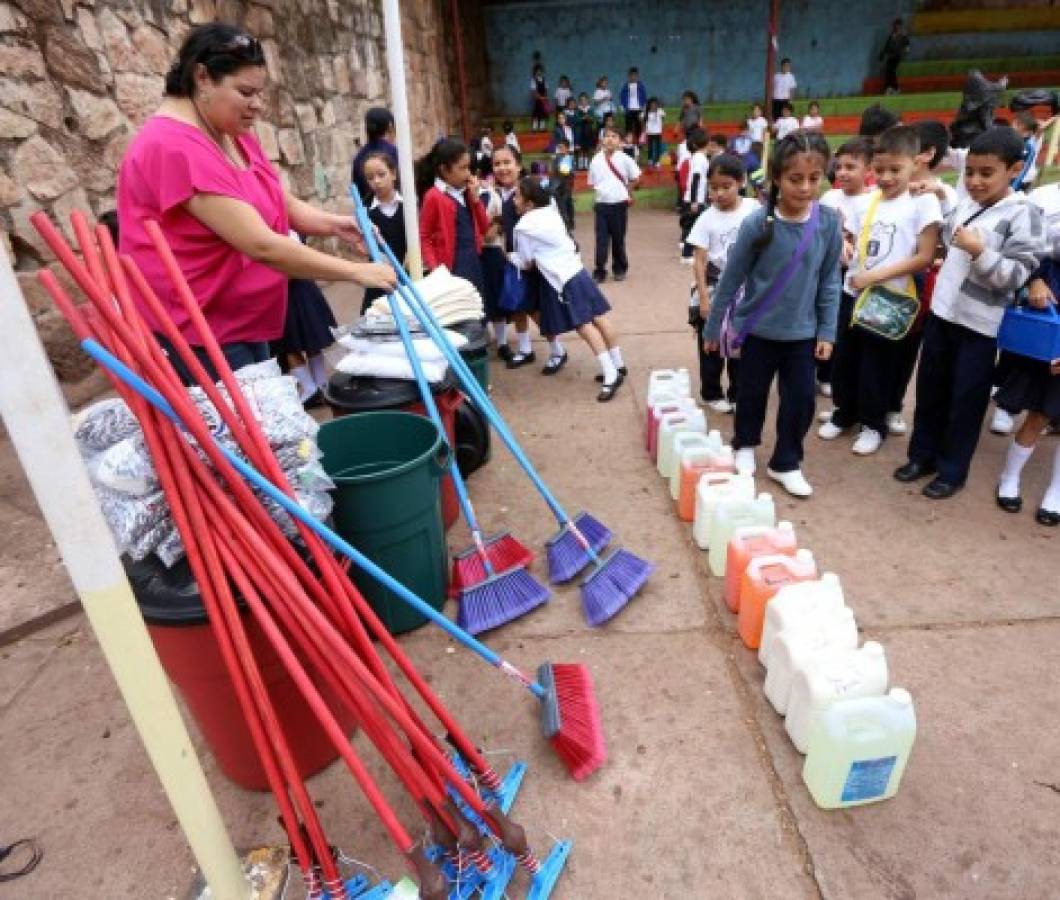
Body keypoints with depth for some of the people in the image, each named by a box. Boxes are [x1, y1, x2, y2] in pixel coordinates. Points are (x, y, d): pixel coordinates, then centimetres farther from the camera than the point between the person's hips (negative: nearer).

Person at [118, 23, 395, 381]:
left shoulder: (236, 135, 9)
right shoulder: (175, 148, -23)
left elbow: (283, 205, 10)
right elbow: (261, 246, -30)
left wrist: (334, 224, -10)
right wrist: (356, 271, -25)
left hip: (244, 325, 9)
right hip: (196, 338, -9)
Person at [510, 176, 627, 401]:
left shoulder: (523, 227, -9)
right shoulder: (550, 211, 12)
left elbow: (526, 262, 1)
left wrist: (508, 255, 17)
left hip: (564, 280, -8)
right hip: (577, 270, 8)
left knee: (584, 326, -8)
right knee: (599, 318, 9)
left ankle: (610, 375, -10)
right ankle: (617, 365, 19)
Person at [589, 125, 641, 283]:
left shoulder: (624, 159, -4)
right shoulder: (596, 160, 1)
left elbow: (635, 177, 8)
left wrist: (627, 193, 10)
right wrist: (600, 193, 4)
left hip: (619, 204, -1)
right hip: (601, 204, 1)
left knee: (618, 238, 8)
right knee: (601, 239, 0)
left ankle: (620, 269, 22)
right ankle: (599, 271, 5)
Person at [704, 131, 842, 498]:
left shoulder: (829, 222, -9)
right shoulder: (757, 223, -17)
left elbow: (830, 281, 0)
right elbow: (731, 279, -8)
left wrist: (827, 331, -1)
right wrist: (712, 326, -1)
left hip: (802, 331, 2)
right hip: (758, 328, -2)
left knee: (801, 399, 7)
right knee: (751, 393, 15)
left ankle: (786, 462, 27)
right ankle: (745, 445, 41)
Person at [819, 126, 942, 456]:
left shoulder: (924, 202, -10)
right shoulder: (865, 200, 4)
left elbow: (925, 257, -13)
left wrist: (876, 275, -19)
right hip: (854, 291, 5)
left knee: (878, 365, 7)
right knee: (845, 358, 13)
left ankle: (873, 423, 24)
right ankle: (844, 412, 33)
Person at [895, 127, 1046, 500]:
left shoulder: (1023, 214, -12)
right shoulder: (964, 203, 5)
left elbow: (1015, 276, -18)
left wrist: (980, 252, -31)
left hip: (980, 325, -6)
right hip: (942, 312, 6)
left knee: (965, 400, 5)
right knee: (929, 389, 14)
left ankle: (952, 470, 19)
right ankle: (923, 454, 30)